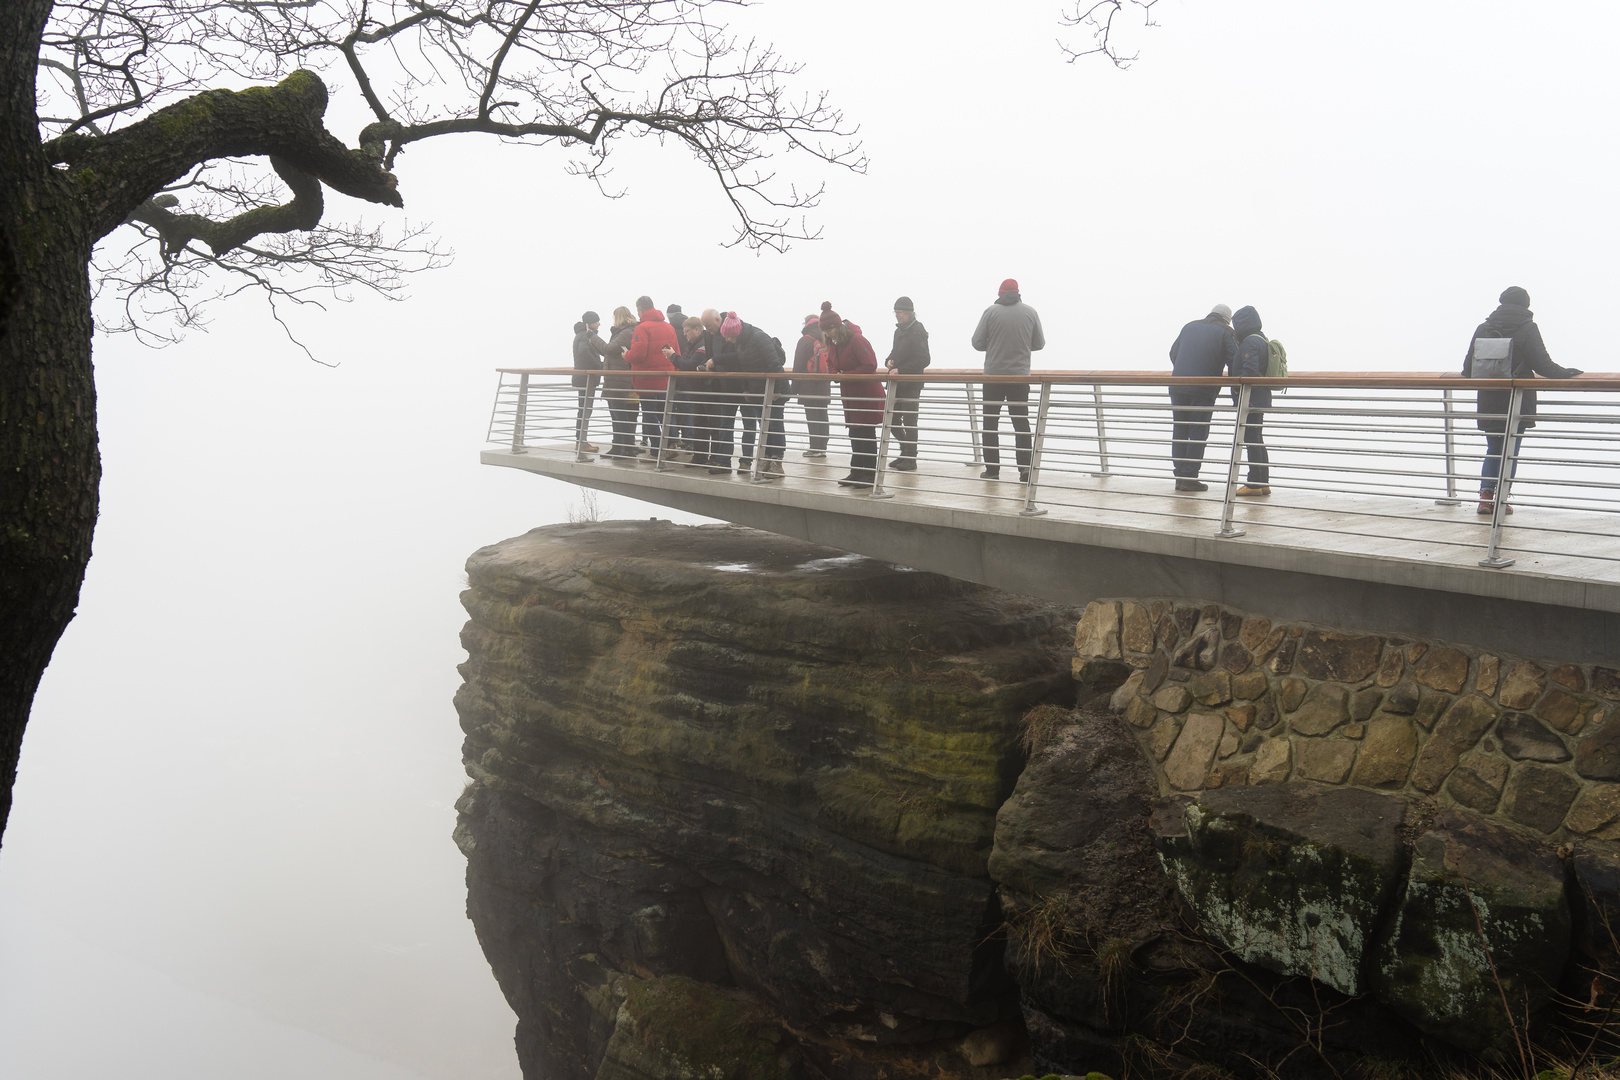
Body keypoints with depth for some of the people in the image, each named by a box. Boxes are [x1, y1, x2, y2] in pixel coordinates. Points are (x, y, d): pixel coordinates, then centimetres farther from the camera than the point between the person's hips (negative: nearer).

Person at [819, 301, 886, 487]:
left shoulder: (857, 339, -21)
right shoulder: (832, 343, 6)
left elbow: (870, 366, -23)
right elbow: (831, 363, 20)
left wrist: (846, 375, -23)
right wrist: (834, 374, -4)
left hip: (867, 395, -8)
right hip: (850, 395, 8)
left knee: (866, 434, -3)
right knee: (854, 435, 12)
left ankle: (869, 475, 2)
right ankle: (856, 472, 19)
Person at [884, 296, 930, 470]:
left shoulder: (918, 332, -12)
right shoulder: (899, 331, 14)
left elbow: (923, 360, -17)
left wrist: (901, 370, -21)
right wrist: (889, 361, 4)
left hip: (911, 385, -9)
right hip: (897, 384, 9)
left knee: (909, 421, -3)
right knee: (893, 419, 9)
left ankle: (911, 458, 4)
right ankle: (905, 453, 22)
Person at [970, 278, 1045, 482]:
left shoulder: (991, 311, -5)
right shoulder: (1030, 312, 1)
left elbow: (977, 342, -4)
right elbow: (1039, 343, 7)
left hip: (993, 375, -2)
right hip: (1020, 375, 2)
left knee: (990, 423, 7)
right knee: (1021, 422, 9)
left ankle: (992, 469, 5)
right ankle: (1025, 468, 1)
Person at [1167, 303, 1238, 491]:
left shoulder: (1189, 327, 17)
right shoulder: (1224, 332, 3)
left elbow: (1173, 353, 24)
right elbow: (1234, 361, -5)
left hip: (1177, 388, 4)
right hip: (1203, 391, -4)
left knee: (1179, 432, 11)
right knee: (1198, 433, 1)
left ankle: (1179, 476, 12)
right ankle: (1190, 478, -2)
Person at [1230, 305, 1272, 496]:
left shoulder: (1250, 342, -15)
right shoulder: (1262, 340, 18)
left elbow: (1249, 372, -23)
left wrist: (1237, 390, -19)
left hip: (1251, 400, -10)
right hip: (1262, 400, 10)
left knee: (1251, 441, -8)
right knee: (1257, 440, 15)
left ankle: (1254, 484, -8)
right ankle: (1263, 483, 18)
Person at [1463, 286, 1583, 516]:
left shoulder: (1483, 328, 4)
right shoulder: (1527, 328, -6)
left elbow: (1468, 368, 9)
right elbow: (1542, 364, -7)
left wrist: (1484, 375, 33)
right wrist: (1565, 373, 10)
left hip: (1489, 401, 3)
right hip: (1518, 402, -3)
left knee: (1493, 449, 15)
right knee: (1511, 451, 4)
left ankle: (1485, 496, 2)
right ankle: (1501, 501, 3)